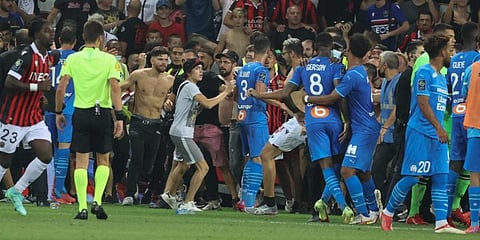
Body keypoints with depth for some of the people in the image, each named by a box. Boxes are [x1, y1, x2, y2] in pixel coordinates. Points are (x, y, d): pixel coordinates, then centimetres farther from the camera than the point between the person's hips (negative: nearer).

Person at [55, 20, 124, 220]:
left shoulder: (72, 59, 2)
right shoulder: (109, 60, -3)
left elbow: (61, 88, -2)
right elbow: (115, 88, -11)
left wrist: (59, 112, 8)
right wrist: (119, 117, -11)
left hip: (80, 113, 1)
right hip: (102, 113, -1)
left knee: (81, 162, 4)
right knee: (103, 160, 13)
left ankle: (82, 207, -3)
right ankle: (97, 201, -2)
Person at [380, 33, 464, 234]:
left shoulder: (441, 77, 18)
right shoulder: (424, 72, -9)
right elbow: (423, 103, -16)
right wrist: (439, 127, -20)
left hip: (437, 135, 9)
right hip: (420, 132, -9)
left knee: (440, 178, 1)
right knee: (412, 177, -7)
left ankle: (441, 223, -3)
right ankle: (387, 212, 8)